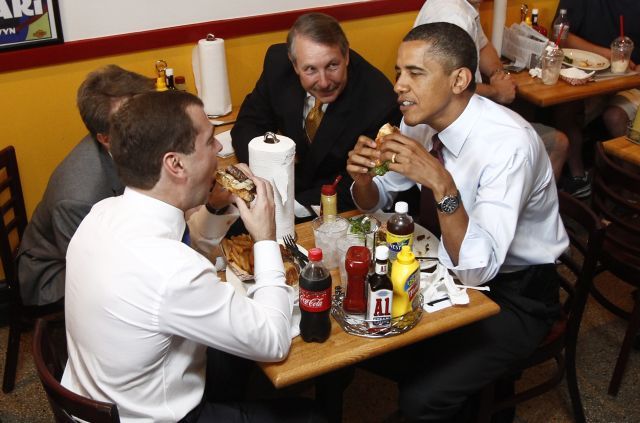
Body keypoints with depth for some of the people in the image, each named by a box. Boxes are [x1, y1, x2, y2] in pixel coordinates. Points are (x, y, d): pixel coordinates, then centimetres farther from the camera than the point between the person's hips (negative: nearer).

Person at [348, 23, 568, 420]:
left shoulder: (510, 143, -29)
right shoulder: (420, 120, -9)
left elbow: (478, 269, -33)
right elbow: (375, 203, 4)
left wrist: (441, 184, -44)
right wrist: (362, 175, -18)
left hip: (514, 289, -7)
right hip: (454, 266, 7)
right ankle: (427, 372, 21)